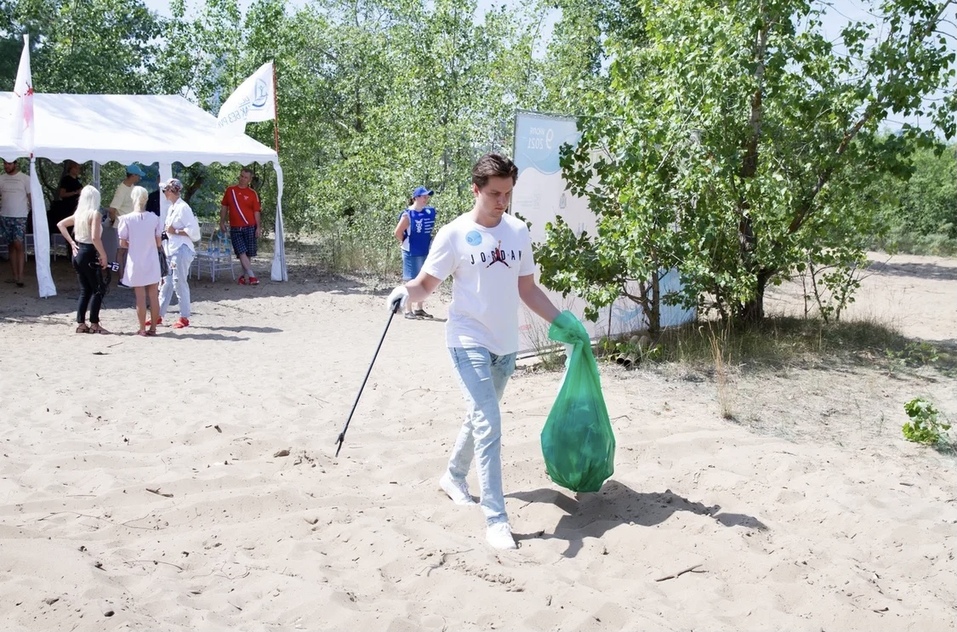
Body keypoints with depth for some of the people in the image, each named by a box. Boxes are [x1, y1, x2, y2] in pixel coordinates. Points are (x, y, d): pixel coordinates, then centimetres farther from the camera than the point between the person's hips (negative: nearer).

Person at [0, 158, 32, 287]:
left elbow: (31, 197, -1)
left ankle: (20, 276, -10)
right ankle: (15, 276, 11)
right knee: (11, 246, 7)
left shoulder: (25, 178, -1)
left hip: (20, 217, -4)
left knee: (18, 244, -11)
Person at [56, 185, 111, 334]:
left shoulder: (78, 214, 9)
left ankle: (81, 324, 14)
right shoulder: (95, 214, -13)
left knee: (85, 290, 14)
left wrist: (71, 242, 16)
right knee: (99, 289, 1)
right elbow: (95, 238, -23)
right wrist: (104, 256, -15)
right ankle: (94, 324, 1)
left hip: (78, 253, 8)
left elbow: (60, 224, 20)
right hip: (89, 255, -8)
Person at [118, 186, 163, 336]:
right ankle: (153, 328, 12)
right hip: (152, 263, 1)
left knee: (140, 297, 4)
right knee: (154, 297, 8)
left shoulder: (126, 219, -9)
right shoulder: (154, 218, -5)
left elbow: (122, 244, -7)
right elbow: (159, 243, -1)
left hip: (136, 263, -1)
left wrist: (133, 245, 12)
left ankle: (143, 329, 9)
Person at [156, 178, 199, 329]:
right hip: (170, 250, 9)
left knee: (180, 283, -4)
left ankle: (184, 318, 5)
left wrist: (175, 231, -16)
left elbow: (193, 230, -18)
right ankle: (159, 316, 17)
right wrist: (167, 232, 6)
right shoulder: (171, 208, 15)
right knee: (166, 283, 11)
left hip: (181, 250, -9)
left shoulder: (183, 207, -12)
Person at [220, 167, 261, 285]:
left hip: (249, 227, -1)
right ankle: (252, 276, -11)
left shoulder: (252, 194, 2)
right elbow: (224, 207, 14)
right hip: (235, 228, 1)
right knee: (241, 253, -9)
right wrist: (222, 222, 9)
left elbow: (257, 212, 1)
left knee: (248, 253, 3)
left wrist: (259, 227, -5)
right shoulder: (230, 190, 8)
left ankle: (245, 276, 15)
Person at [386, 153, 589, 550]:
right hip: (470, 342, -6)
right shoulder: (455, 234, -9)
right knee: (489, 425, -13)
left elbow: (527, 289, 13)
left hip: (506, 345, 6)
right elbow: (426, 284, -7)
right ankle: (495, 519, -7)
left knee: (480, 418, 20)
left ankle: (453, 476, 44)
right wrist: (405, 292, -29)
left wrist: (563, 321, 9)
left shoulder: (518, 232, 5)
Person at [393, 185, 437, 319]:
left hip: (426, 252, 6)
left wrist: (429, 242, 8)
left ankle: (420, 308, 25)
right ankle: (409, 310, 10)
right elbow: (398, 232, -13)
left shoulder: (430, 212, 3)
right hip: (412, 253, -6)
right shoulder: (408, 214, -14)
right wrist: (406, 243, -3)